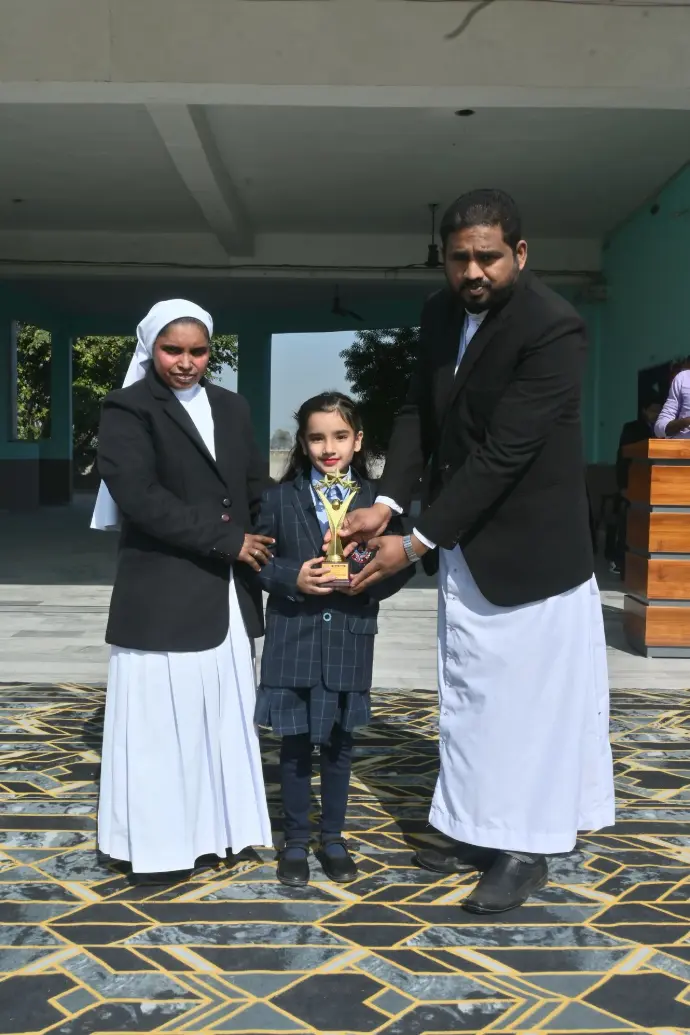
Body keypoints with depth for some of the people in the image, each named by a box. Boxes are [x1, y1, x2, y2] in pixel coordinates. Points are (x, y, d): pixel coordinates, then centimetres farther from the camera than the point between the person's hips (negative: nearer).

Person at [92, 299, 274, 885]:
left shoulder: (231, 408, 13)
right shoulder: (128, 410, -6)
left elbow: (257, 490, 15)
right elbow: (140, 497, -17)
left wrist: (257, 549, -3)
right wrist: (226, 541, -15)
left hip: (225, 592, 6)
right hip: (162, 594, -6)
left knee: (222, 713, 11)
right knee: (162, 716, 1)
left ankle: (207, 831, 25)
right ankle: (159, 843, 15)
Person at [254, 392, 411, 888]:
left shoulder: (375, 500, -1)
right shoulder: (281, 498, -1)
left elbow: (397, 568, 1)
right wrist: (294, 577, -17)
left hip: (349, 642, 1)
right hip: (293, 640, 0)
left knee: (339, 743, 14)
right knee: (295, 743, 9)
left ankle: (333, 838, 32)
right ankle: (296, 841, 26)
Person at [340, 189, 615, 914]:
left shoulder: (553, 329, -22)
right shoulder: (441, 315, 1)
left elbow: (503, 454, -25)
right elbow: (419, 412, 6)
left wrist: (415, 544, -23)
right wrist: (387, 502, -10)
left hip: (529, 548, -7)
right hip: (463, 544, 8)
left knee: (530, 697, 4)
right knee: (467, 695, 17)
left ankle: (525, 850, 22)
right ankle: (476, 829, 34)